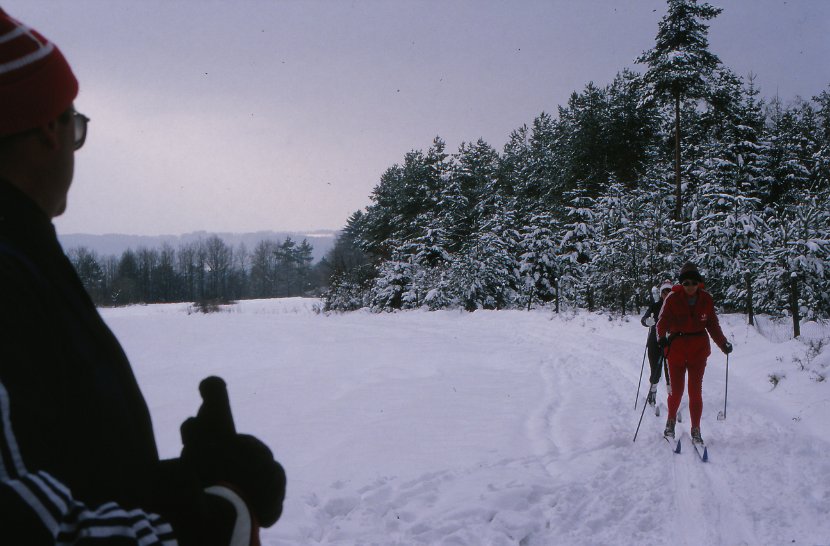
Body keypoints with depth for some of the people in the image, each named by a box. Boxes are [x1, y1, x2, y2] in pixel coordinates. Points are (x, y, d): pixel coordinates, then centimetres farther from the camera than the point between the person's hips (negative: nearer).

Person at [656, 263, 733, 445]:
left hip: (699, 350, 1)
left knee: (696, 391, 1)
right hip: (676, 349, -1)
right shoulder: (673, 299, -10)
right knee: (676, 391, 5)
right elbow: (663, 320, -15)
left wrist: (723, 344, -7)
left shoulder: (706, 300, -2)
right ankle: (671, 420, 32)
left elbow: (713, 325, 4)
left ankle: (696, 430, 13)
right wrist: (661, 337, -34)